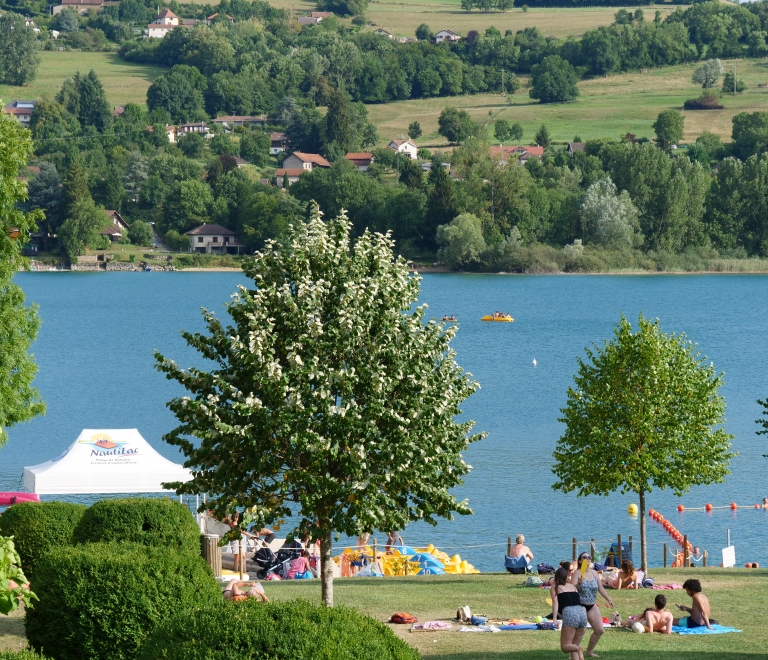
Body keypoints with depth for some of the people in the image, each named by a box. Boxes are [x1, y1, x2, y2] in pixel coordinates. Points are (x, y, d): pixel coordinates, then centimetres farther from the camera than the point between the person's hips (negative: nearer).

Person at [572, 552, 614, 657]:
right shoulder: (577, 573, -8)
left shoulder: (594, 573, 10)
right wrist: (578, 584, -37)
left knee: (600, 630, 8)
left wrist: (608, 599, 10)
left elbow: (600, 588, 16)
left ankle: (589, 652, 24)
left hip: (592, 605, 7)